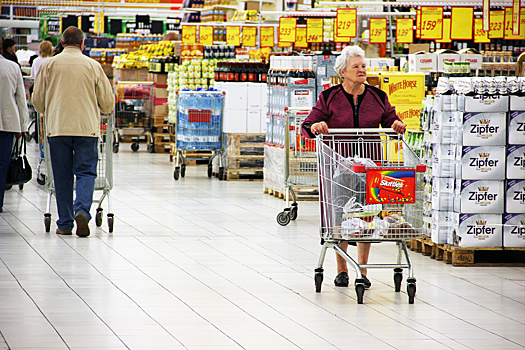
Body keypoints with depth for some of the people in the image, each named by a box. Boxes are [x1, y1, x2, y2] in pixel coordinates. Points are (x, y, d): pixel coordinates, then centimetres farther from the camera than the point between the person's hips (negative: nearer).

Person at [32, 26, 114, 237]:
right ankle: (82, 210, -21)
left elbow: (37, 100, 10)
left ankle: (65, 223, 7)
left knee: (62, 176, 6)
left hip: (57, 127, 1)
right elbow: (108, 101, 8)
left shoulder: (49, 65, 4)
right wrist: (98, 111, 30)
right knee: (86, 172, 2)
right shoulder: (92, 66, 3)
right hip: (87, 127, -1)